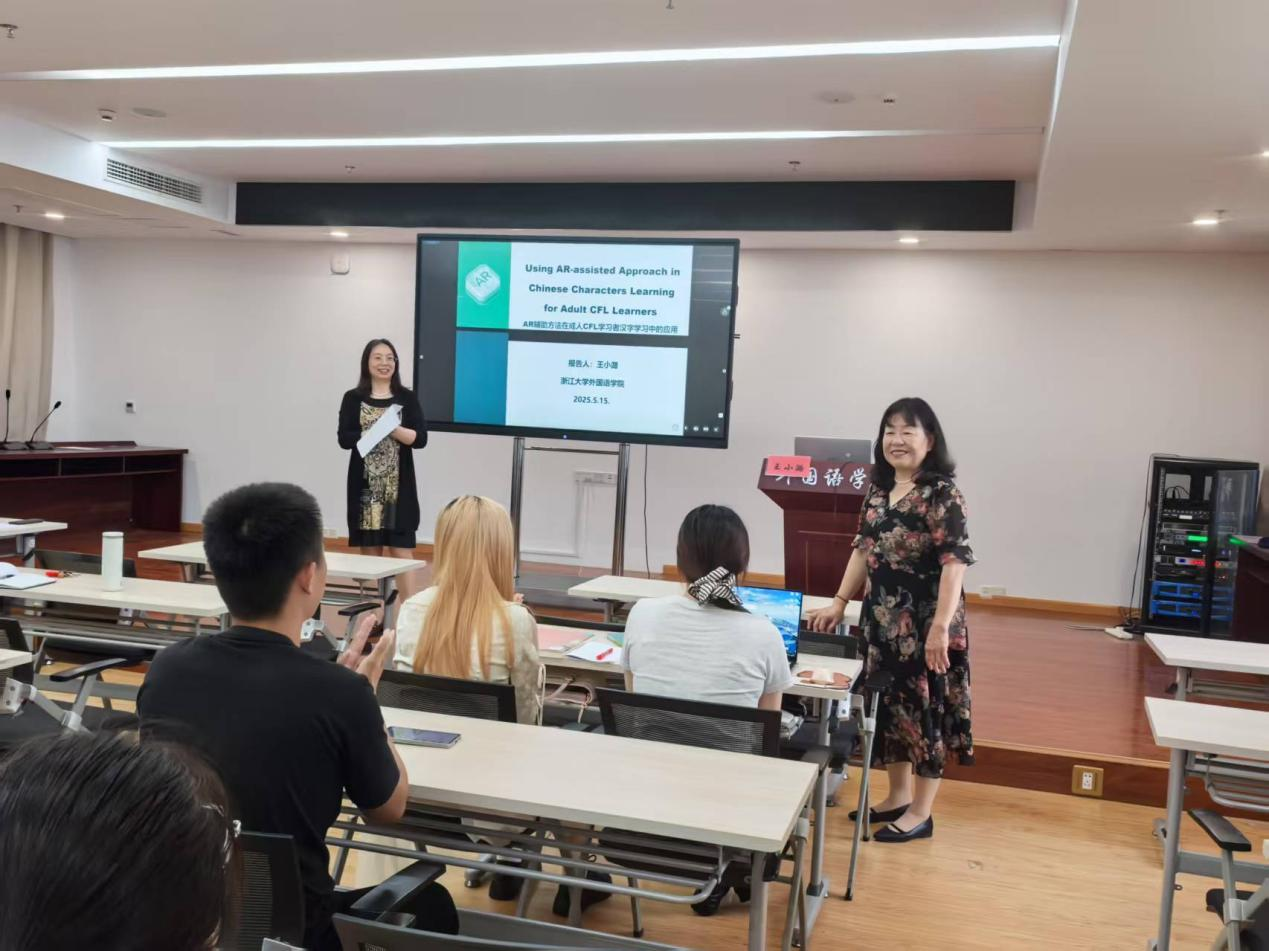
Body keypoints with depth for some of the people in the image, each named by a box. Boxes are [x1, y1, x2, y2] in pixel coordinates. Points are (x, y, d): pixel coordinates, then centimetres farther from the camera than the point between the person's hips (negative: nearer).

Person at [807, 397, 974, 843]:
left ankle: (921, 812, 18)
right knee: (888, 703, 15)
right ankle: (898, 796, 32)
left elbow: (955, 561, -19)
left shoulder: (942, 494, -14)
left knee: (924, 708, 4)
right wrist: (839, 602, 13)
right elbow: (862, 550, 15)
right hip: (882, 619, 7)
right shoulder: (877, 491, 8)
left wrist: (941, 626, -25)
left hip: (924, 623, -7)